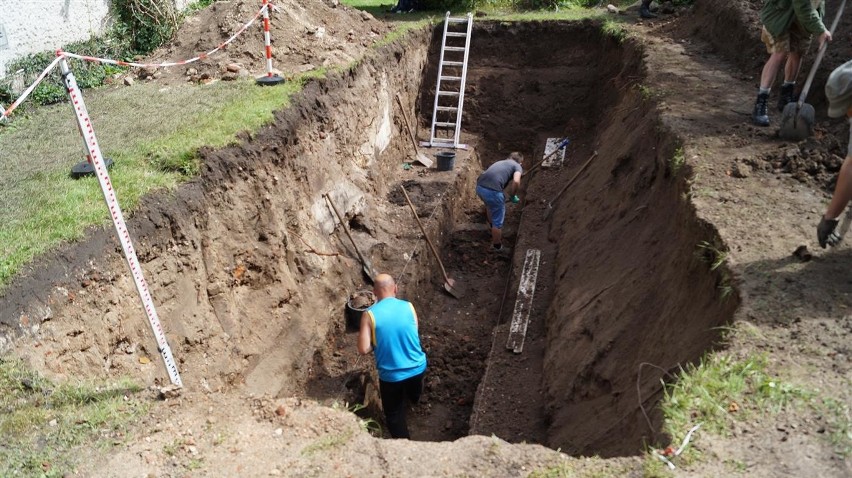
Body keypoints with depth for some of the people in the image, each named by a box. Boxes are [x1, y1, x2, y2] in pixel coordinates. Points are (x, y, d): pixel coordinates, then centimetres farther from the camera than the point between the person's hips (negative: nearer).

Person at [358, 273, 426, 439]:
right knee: (413, 392, 39)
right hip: (417, 367, 5)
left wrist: (377, 345, 0)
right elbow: (413, 335, 5)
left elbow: (363, 349, -19)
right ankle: (414, 399, 71)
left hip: (391, 375, -4)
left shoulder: (369, 314, -17)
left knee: (394, 414, 18)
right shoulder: (408, 307, -9)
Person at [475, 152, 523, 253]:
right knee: (498, 220, 11)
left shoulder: (500, 162, 32)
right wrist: (513, 196, 7)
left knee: (490, 206, 38)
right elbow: (516, 181, -10)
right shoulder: (517, 166, 11)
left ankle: (493, 229, 58)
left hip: (480, 186, 7)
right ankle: (497, 246, 26)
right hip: (492, 190, -7)